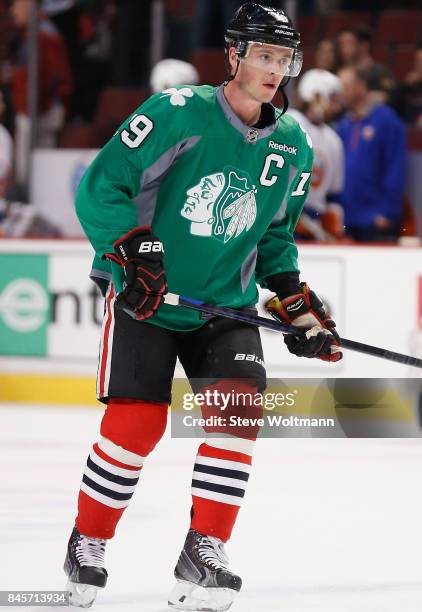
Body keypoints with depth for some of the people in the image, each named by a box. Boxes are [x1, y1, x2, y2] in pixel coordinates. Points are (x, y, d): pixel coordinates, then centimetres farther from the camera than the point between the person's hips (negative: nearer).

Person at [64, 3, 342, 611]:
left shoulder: (292, 146, 3)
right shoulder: (177, 112, -16)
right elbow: (101, 186, -14)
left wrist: (298, 304, 10)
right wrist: (132, 248, -25)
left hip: (226, 304, 5)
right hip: (144, 296, -5)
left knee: (240, 405, -15)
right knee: (136, 421, -11)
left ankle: (203, 553, -7)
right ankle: (87, 545, 11)